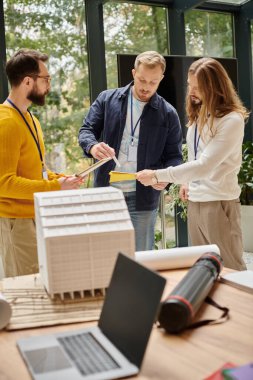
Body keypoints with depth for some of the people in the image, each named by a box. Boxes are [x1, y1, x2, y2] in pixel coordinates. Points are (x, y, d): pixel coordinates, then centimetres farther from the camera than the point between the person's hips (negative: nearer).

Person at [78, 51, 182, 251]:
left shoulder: (168, 114, 2)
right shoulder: (107, 99, 4)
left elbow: (174, 156, 5)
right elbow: (86, 130, 3)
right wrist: (93, 146, -22)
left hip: (143, 197, -1)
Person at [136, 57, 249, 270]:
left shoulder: (232, 120, -15)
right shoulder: (198, 114, 10)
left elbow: (204, 165, -21)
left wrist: (157, 176, -20)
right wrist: (187, 182, 3)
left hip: (219, 202, -7)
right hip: (195, 201, 7)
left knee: (230, 270, 2)